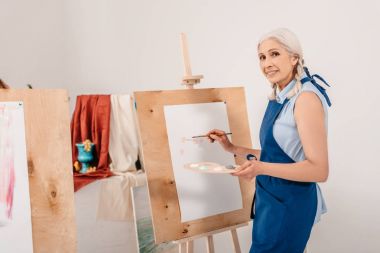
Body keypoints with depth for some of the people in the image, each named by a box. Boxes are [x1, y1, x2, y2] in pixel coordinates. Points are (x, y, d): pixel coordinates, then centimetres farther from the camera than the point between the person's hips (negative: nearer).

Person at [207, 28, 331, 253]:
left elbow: (319, 170, -22)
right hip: (270, 198, 8)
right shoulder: (278, 99, 8)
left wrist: (261, 168, -32)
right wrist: (232, 148, 12)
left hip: (290, 203, -8)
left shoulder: (306, 97, -18)